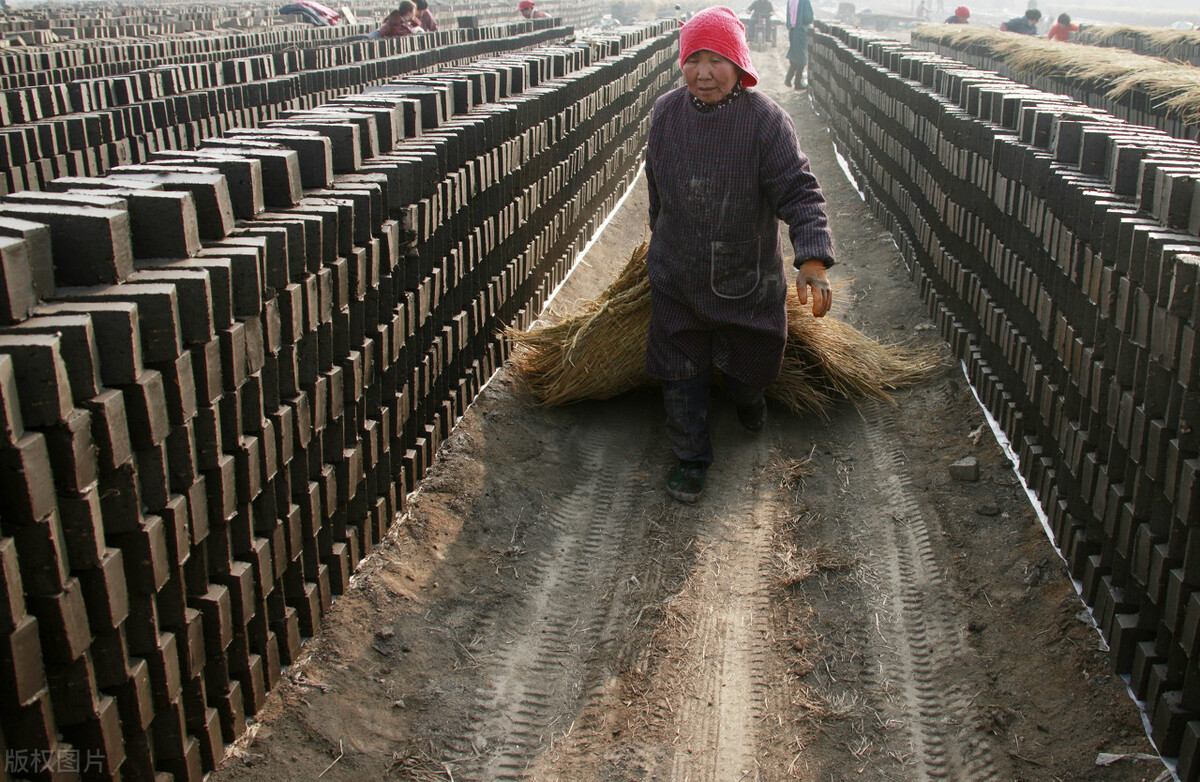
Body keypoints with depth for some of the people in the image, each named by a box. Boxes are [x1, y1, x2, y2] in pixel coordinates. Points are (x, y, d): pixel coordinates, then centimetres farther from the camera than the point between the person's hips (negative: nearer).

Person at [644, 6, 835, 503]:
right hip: (677, 279, 2)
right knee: (681, 373, 7)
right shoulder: (665, 113, -5)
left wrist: (813, 261, -37)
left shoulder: (765, 120, -19)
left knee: (749, 360, 20)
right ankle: (691, 459, 26)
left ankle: (748, 399, 57)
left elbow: (799, 192, -24)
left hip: (747, 277, -2)